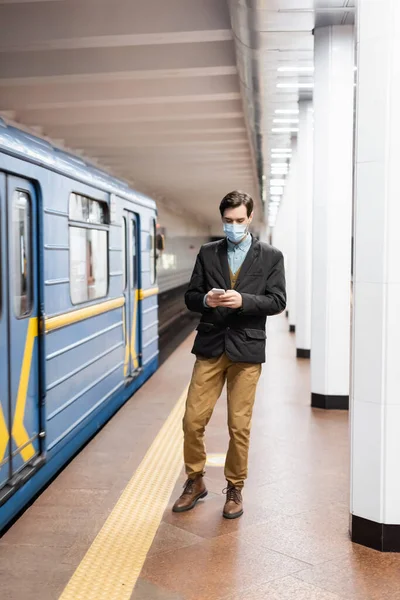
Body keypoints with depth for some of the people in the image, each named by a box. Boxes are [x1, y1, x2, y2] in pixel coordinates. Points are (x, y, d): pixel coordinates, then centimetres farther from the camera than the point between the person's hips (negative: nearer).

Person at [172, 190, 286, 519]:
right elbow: (191, 296, 9)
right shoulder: (208, 253, 9)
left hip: (247, 348, -2)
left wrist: (243, 300, -19)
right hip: (210, 346, 2)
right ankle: (195, 482, 24)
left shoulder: (270, 256, 3)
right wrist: (205, 299, -15)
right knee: (193, 419, 3)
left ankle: (234, 489, 22)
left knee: (239, 425, 3)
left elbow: (277, 301, -3)